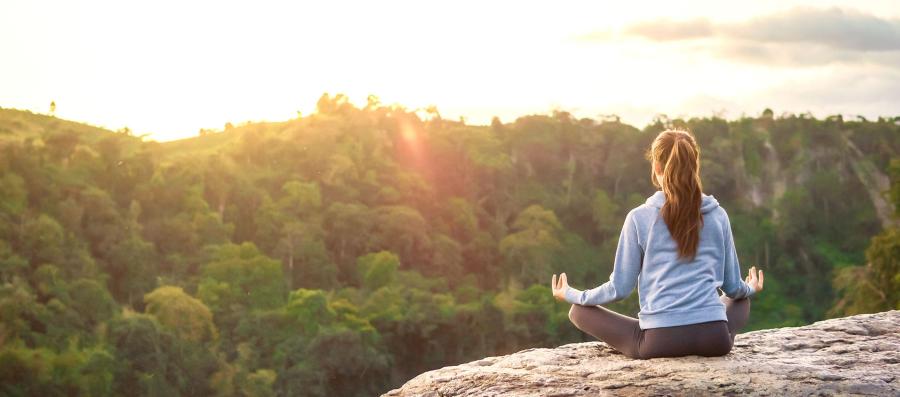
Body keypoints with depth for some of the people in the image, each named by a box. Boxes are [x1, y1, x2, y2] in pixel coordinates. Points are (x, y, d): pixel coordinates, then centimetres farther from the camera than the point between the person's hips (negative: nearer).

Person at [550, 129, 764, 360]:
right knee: (741, 301, 38)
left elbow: (620, 288, 2)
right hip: (714, 338, 3)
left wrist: (571, 295, 20)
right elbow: (733, 287, 15)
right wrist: (750, 289, 40)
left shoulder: (639, 217, -1)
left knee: (579, 311, 17)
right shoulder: (718, 215, 7)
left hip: (660, 340, -3)